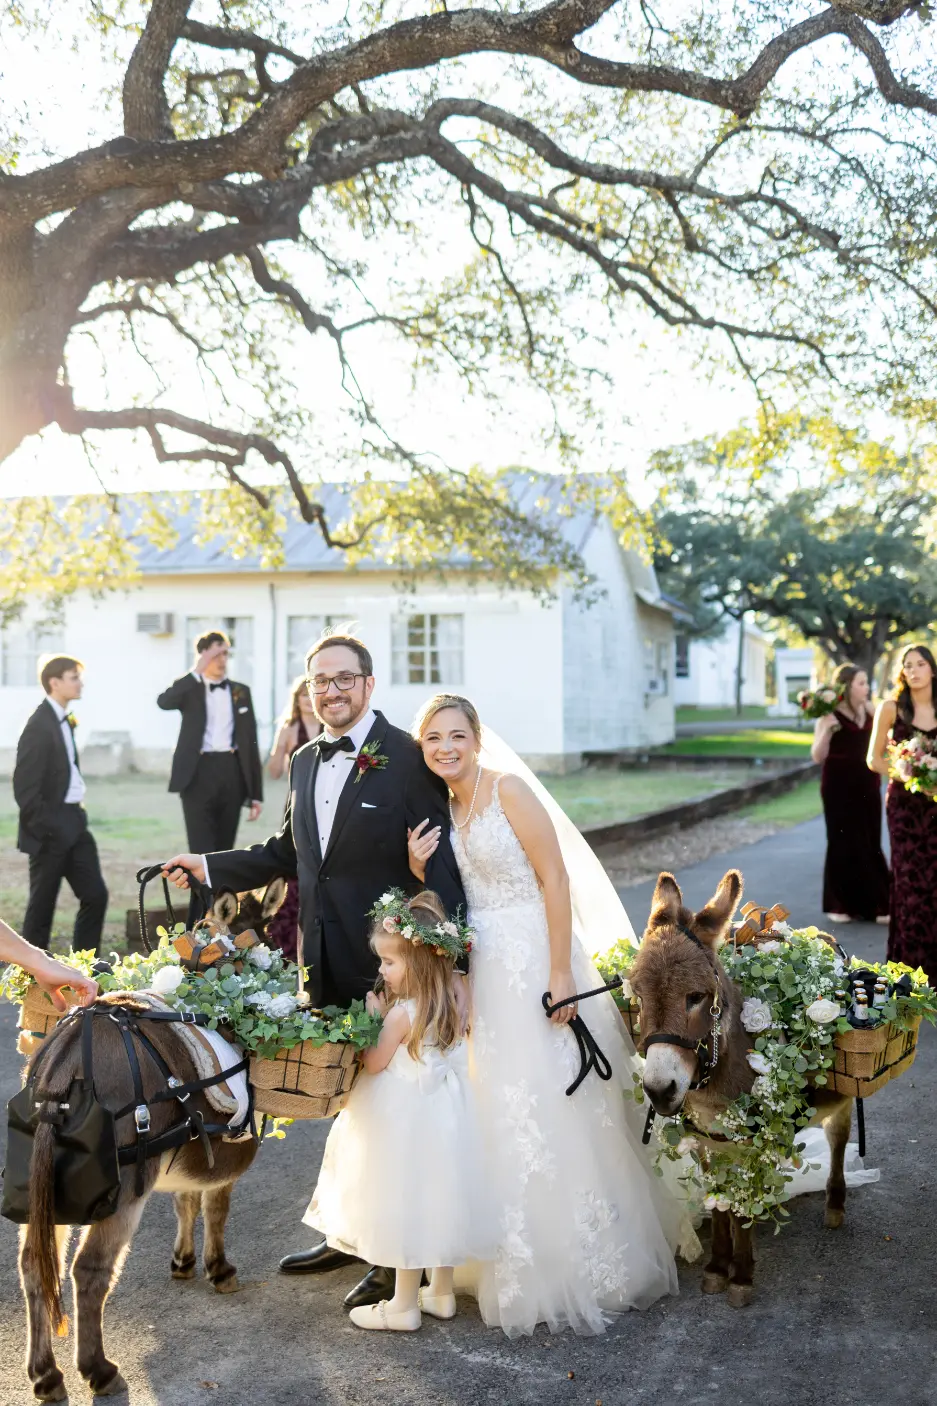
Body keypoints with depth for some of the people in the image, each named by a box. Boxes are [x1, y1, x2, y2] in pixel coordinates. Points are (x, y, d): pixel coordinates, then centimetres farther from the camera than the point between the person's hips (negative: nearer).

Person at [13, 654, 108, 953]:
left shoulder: (65, 720, 11)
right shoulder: (39, 726, -16)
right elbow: (25, 789, -18)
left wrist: (77, 815, 11)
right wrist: (45, 830, -16)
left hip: (74, 824, 8)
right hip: (51, 831, -8)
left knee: (95, 895, 8)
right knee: (42, 905, 3)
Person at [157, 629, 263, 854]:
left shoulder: (241, 691, 13)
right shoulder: (190, 690, 5)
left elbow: (250, 741, 11)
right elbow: (163, 702, -18)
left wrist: (256, 793, 8)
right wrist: (197, 671, -23)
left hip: (232, 773, 3)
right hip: (198, 773, -3)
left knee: (223, 852, 9)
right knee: (202, 853, -8)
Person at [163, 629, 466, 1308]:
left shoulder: (408, 758, -12)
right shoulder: (305, 761, 10)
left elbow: (440, 865, -15)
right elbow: (287, 850, 19)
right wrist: (210, 866, 10)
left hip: (389, 964, -6)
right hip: (326, 967, 6)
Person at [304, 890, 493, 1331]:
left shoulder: (401, 1014, -23)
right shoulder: (457, 993, -4)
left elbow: (374, 1064, -13)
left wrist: (372, 1017, -5)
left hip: (405, 1117, -8)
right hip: (445, 1111, 8)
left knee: (407, 1201, 5)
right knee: (436, 1199, 19)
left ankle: (404, 1305, 17)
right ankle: (441, 1292, 32)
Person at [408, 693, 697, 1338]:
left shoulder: (508, 790, -11)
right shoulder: (440, 810, 10)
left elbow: (555, 879, -15)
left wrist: (561, 973, -21)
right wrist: (421, 871, -5)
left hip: (532, 963, -7)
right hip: (478, 970, 7)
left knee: (551, 1108, -3)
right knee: (498, 1110, 10)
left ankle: (580, 1260, 12)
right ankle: (518, 1259, 25)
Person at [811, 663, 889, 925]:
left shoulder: (869, 711, 4)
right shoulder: (829, 716, -10)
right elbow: (817, 756, -13)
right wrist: (827, 729, -26)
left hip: (867, 786, 5)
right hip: (839, 787, -4)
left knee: (869, 844, 6)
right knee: (844, 844, 1)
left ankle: (875, 904, 11)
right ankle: (839, 905, 12)